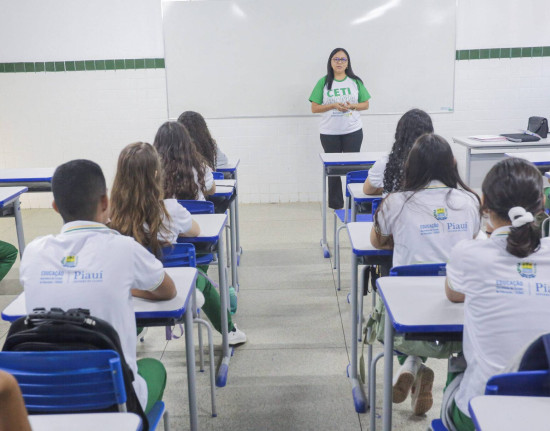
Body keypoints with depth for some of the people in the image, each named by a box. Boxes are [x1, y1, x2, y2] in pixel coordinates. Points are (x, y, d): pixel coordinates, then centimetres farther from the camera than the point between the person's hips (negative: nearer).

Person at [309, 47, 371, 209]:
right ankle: (336, 204, 16)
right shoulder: (323, 82, 1)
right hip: (329, 133, 0)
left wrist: (352, 106, -12)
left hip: (353, 131, 1)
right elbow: (314, 108, -2)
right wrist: (333, 106, -15)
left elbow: (365, 104, 8)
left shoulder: (355, 82, 5)